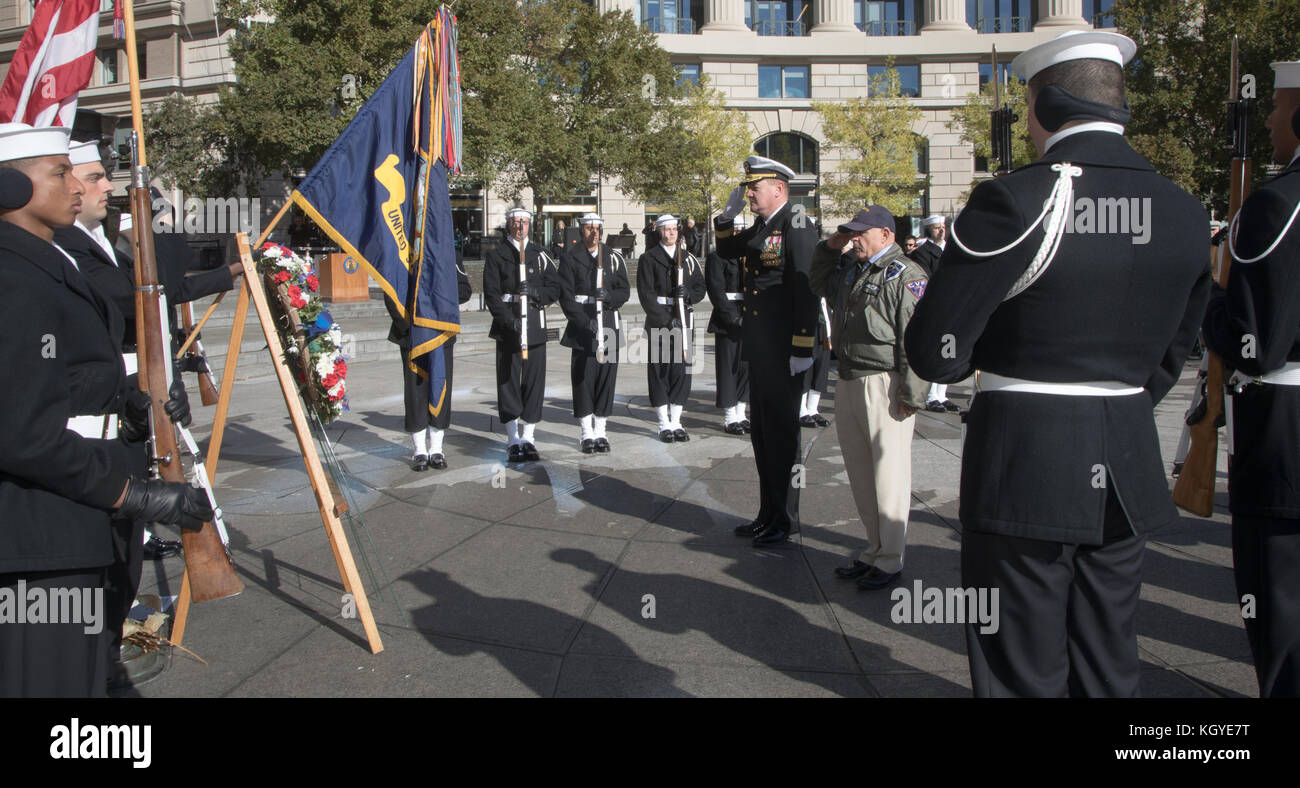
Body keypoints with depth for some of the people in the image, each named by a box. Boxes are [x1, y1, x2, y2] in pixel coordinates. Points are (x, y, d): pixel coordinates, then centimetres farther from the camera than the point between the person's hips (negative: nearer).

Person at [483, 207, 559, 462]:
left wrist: (535, 292, -12)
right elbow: (491, 294, -3)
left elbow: (554, 290, 9)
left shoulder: (540, 255, 13)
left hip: (535, 324, 2)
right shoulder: (496, 255, 6)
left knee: (534, 380, 0)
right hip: (507, 325, -2)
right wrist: (509, 321, -15)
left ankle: (527, 438, 8)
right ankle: (513, 441, 5)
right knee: (508, 380, -2)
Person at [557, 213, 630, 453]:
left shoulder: (613, 257, 12)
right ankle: (586, 433, 7)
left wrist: (609, 296, -13)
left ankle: (600, 431, 11)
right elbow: (566, 295, -4)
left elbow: (625, 291, 10)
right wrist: (583, 322, -14)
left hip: (608, 323, 3)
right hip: (582, 324, -2)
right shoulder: (570, 258, 3)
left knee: (607, 374, 2)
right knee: (583, 376, -3)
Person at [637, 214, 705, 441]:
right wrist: (666, 320, -15)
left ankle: (676, 422, 14)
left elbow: (700, 288, 15)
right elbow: (646, 295, -7)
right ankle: (664, 425, 7)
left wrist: (689, 294, -9)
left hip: (684, 320, 4)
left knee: (682, 369, 4)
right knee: (660, 370, -1)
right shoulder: (648, 259, 0)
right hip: (658, 320, -4)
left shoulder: (688, 258, 13)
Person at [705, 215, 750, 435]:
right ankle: (730, 419, 5)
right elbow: (716, 292, -11)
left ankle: (741, 415, 19)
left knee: (746, 367, 9)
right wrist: (735, 319, -17)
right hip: (726, 322, -6)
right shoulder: (717, 257, -4)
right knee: (728, 367, -2)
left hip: (748, 322, 7)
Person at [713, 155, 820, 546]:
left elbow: (806, 290, -18)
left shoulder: (797, 226, -13)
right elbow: (725, 249, 31)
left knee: (782, 434, 1)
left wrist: (802, 351, -21)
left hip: (782, 353, -9)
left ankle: (785, 521, 13)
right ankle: (768, 514, 27)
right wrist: (728, 213, 13)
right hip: (758, 351, 9)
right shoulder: (761, 228, 14)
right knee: (762, 435, 15)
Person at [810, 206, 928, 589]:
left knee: (889, 475, -2)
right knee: (860, 472, 14)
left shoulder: (906, 275, -9)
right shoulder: (850, 269, 16)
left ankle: (890, 561, 9)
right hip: (848, 383, 9)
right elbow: (819, 284, 36)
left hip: (884, 386, -8)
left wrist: (911, 395, -19)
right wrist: (829, 248, 18)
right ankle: (874, 551, 27)